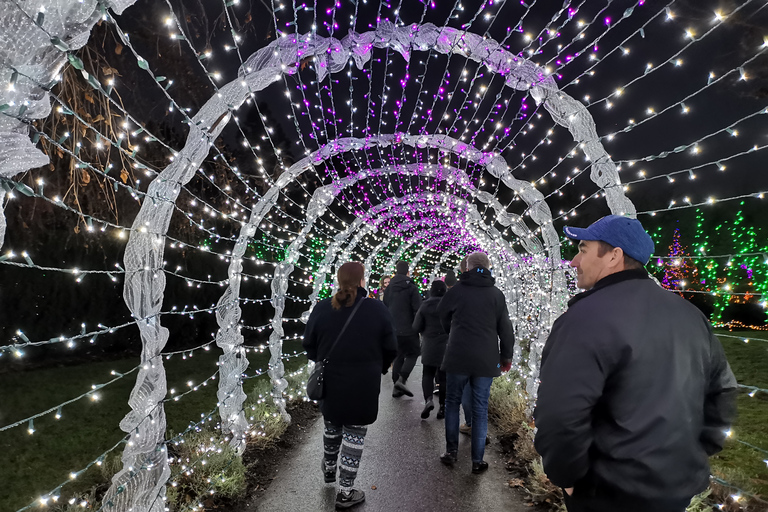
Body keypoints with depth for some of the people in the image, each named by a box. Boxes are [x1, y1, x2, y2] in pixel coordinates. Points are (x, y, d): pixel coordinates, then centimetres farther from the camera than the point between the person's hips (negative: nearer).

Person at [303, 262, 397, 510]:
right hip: (363, 386, -3)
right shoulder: (378, 310, -12)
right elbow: (390, 349, -5)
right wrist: (378, 369, 13)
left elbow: (309, 344, 1)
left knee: (332, 426, 26)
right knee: (354, 433, 10)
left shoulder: (322, 308, -7)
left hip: (329, 382, 3)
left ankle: (329, 468, 47)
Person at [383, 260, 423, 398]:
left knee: (398, 356, 13)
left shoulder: (388, 288, 9)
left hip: (393, 330, 5)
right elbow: (418, 309, -12)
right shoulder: (411, 287, -8)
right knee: (412, 354, 8)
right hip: (408, 329, -5)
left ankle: (396, 388, 12)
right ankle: (401, 380, -11)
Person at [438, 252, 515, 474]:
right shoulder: (496, 294, 0)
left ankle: (451, 451, 16)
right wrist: (506, 356, 13)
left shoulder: (457, 290, -4)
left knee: (452, 403, 15)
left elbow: (442, 312, 11)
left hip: (457, 357, -1)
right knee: (480, 409, 9)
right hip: (486, 361, 1)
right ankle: (477, 460, 13)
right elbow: (505, 328, 2)